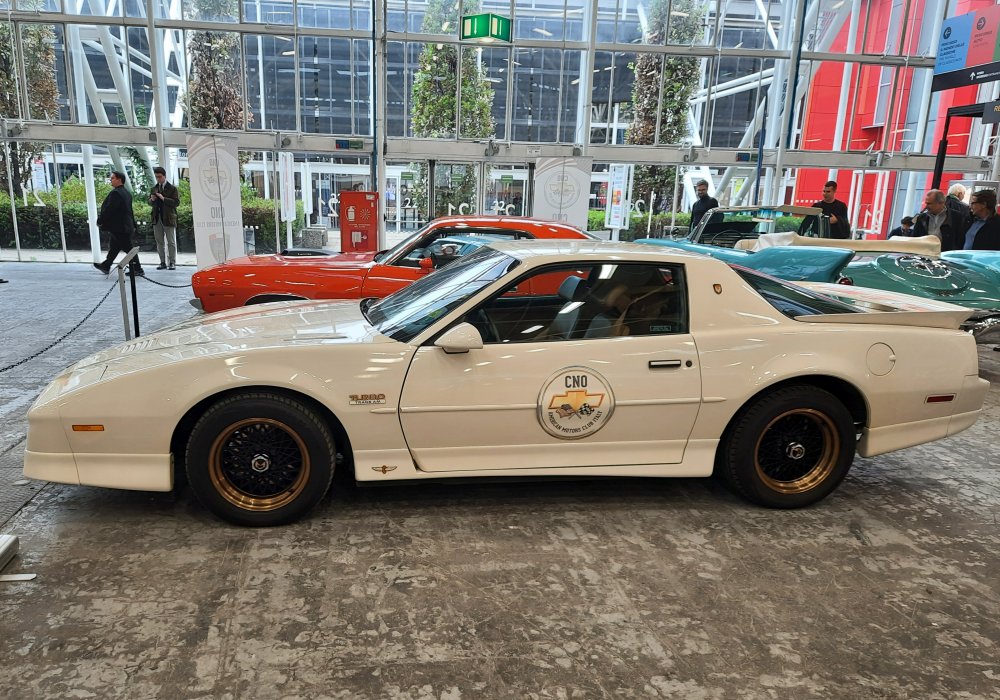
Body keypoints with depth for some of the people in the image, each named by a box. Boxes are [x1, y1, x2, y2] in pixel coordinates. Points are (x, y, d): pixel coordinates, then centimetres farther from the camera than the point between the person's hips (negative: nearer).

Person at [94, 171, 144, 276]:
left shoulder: (116, 193, -18)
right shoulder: (127, 193, 12)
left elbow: (108, 209, -19)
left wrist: (100, 221, -9)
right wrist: (133, 225, 22)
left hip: (119, 227, -10)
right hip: (126, 225, 10)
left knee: (128, 248, -4)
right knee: (113, 247, 18)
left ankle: (137, 269, 0)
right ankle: (105, 267, 29)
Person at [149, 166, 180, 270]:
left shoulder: (172, 188, -2)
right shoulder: (154, 188, 14)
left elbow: (177, 202, -12)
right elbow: (150, 202, 20)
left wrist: (164, 198, -19)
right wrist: (151, 200, -2)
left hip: (168, 218, -5)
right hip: (157, 218, 5)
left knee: (171, 242, 0)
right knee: (160, 242, 7)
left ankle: (172, 263, 4)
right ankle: (163, 262, 12)